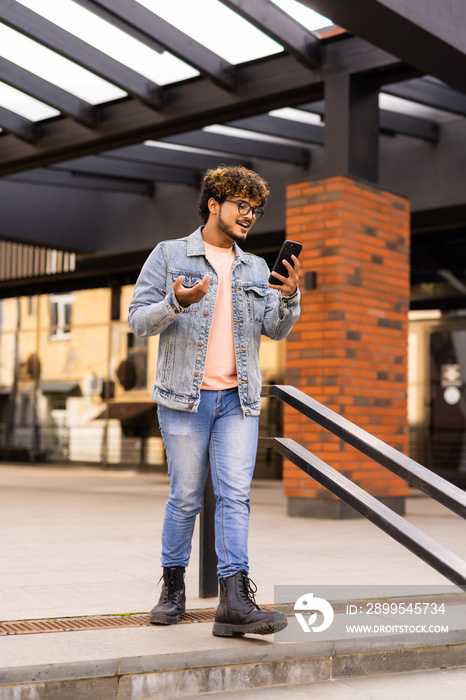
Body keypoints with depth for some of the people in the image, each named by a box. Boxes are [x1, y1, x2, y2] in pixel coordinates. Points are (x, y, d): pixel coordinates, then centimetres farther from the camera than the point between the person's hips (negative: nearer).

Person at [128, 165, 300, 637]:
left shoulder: (255, 269, 17)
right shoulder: (169, 255, 4)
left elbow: (275, 329, 9)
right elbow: (138, 319, -1)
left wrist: (290, 299, -12)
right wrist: (176, 303, -21)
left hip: (238, 400, 3)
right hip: (185, 396, -3)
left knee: (235, 495, -6)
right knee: (185, 498, 3)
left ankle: (235, 601, -9)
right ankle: (173, 587, 21)